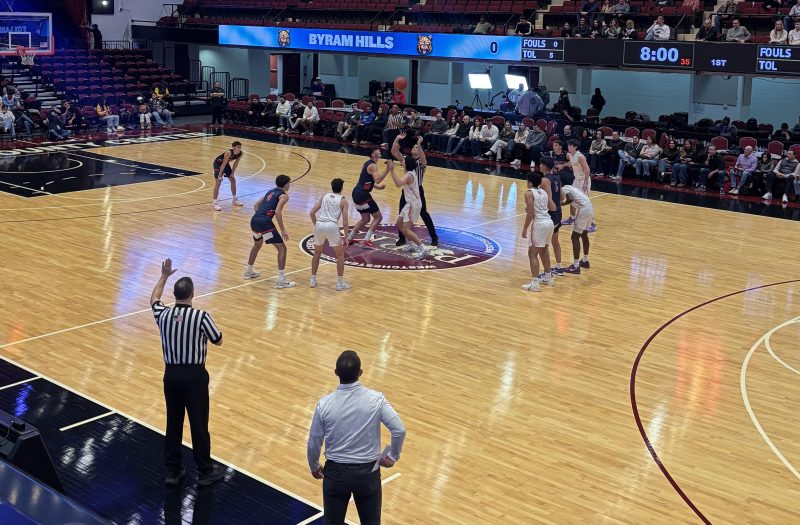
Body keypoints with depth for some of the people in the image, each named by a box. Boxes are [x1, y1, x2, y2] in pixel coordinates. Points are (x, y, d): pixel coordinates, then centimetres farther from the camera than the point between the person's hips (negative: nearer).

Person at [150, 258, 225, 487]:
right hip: (194, 375, -4)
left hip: (171, 374, 4)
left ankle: (172, 471, 23)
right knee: (199, 425, 6)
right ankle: (205, 472, 16)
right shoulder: (201, 316, -17)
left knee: (173, 423, 15)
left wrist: (164, 276, 29)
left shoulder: (163, 314, -5)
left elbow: (154, 299, 20)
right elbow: (218, 341, -3)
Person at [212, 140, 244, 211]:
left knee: (233, 180, 12)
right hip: (218, 163, -8)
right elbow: (223, 165, -32)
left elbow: (236, 163, -3)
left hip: (226, 163, 8)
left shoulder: (241, 153, -18)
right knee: (218, 182, -14)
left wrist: (232, 173, 1)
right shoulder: (228, 153, -37)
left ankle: (235, 200, 28)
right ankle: (214, 203, -14)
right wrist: (219, 176, -27)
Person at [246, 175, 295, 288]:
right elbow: (278, 212, -14)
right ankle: (281, 280, -8)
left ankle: (249, 272, 44)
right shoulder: (284, 195, 0)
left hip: (254, 220, 8)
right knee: (282, 248, -2)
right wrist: (283, 230, -12)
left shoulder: (271, 191, 24)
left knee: (257, 245, 33)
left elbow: (256, 205, 25)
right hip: (265, 223, -8)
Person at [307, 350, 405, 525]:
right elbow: (399, 430, -17)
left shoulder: (324, 404, -14)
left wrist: (314, 467, 13)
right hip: (368, 472, 0)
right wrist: (392, 456, 1)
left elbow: (314, 443, -5)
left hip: (336, 472, 0)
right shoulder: (376, 399, -16)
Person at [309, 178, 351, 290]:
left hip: (319, 225, 4)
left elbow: (312, 212, 12)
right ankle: (340, 283, 9)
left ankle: (313, 280, 25)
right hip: (332, 226, -4)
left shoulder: (324, 196, 20)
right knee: (340, 254, 12)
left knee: (317, 253, 24)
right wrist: (346, 237, 12)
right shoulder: (343, 200, 10)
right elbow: (344, 222, 4)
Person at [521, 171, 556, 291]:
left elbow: (530, 214, -14)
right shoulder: (544, 192, 13)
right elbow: (553, 208, 11)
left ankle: (535, 283, -7)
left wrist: (525, 229, -7)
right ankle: (548, 277, 35)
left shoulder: (529, 193, -8)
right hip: (549, 223, 8)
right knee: (543, 250, 26)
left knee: (532, 253, -1)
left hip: (539, 224, -8)